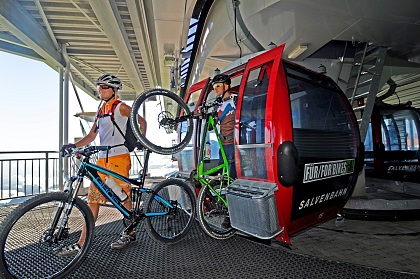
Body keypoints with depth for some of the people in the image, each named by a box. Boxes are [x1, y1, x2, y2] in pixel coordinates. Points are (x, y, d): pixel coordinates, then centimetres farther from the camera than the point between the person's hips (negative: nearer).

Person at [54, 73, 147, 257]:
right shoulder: (101, 111, 20)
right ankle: (81, 244, 12)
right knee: (93, 200, 6)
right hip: (102, 159, 8)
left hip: (118, 158, -7)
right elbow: (91, 135, 17)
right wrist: (74, 145, 3)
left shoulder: (121, 108, 0)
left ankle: (130, 233, 20)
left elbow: (142, 122, 1)